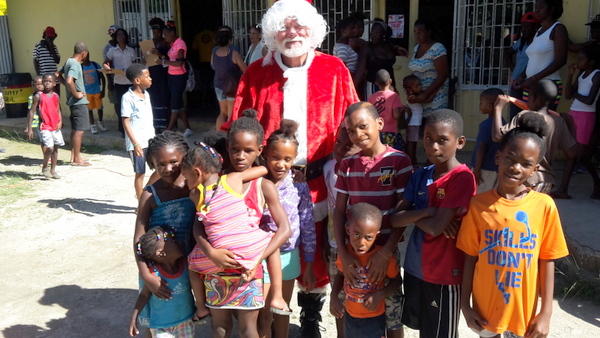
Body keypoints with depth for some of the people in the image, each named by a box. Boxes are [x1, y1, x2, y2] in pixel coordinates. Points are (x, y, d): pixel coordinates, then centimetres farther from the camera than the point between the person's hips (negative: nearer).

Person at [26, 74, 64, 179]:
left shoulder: (56, 96, 8)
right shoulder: (38, 96, -5)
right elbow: (31, 112, -5)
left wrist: (60, 122, -4)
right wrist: (29, 128, -8)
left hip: (55, 127, 5)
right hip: (44, 127, -5)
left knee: (55, 148, 9)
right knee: (50, 148, -16)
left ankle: (53, 170, 21)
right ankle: (45, 167, 8)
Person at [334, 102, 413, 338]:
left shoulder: (399, 161, -8)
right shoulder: (347, 165, 4)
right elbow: (339, 211, 3)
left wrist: (385, 253, -15)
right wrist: (342, 252, -7)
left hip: (385, 250, -3)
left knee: (392, 316, 8)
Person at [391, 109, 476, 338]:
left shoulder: (462, 177, -18)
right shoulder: (420, 175, 2)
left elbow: (436, 228, -23)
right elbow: (395, 219, -4)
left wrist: (411, 214, -7)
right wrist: (427, 211, -19)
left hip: (444, 273, -6)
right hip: (415, 267, 6)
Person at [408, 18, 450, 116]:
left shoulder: (437, 48, -12)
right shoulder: (416, 48, 11)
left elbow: (443, 75, -15)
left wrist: (426, 94, -18)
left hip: (434, 96, -6)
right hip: (418, 94, 6)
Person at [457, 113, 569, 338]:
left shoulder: (544, 206, -11)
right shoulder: (479, 204, -9)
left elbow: (547, 261, -6)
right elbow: (470, 257, -4)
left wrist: (546, 312, -5)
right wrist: (465, 304, -3)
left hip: (524, 310, 0)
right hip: (486, 309, 1)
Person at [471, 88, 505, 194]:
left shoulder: (485, 125, -18)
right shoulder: (503, 123, 5)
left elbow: (481, 148, -19)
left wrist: (476, 169, -15)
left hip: (485, 169, -8)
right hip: (497, 168, 8)